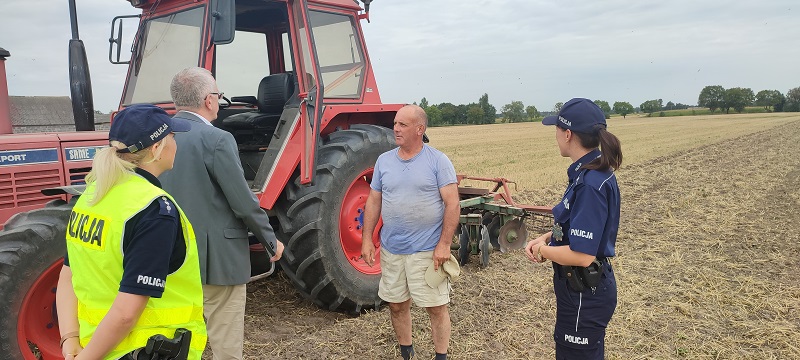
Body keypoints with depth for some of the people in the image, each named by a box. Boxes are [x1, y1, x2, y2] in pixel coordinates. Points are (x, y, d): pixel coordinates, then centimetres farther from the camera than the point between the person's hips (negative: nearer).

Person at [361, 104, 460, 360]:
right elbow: (373, 202, 10)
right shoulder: (384, 161, 5)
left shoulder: (438, 161, -7)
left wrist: (444, 244, -16)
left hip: (428, 251, -4)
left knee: (436, 307, 5)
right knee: (397, 305, 16)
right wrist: (367, 239, 4)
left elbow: (452, 204, -10)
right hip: (391, 250, 5)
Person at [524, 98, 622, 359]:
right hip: (588, 288, 10)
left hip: (584, 296, -10)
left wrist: (543, 250, -12)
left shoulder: (590, 184, -27)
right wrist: (546, 238, 0)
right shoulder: (592, 173, 3)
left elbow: (582, 255, -29)